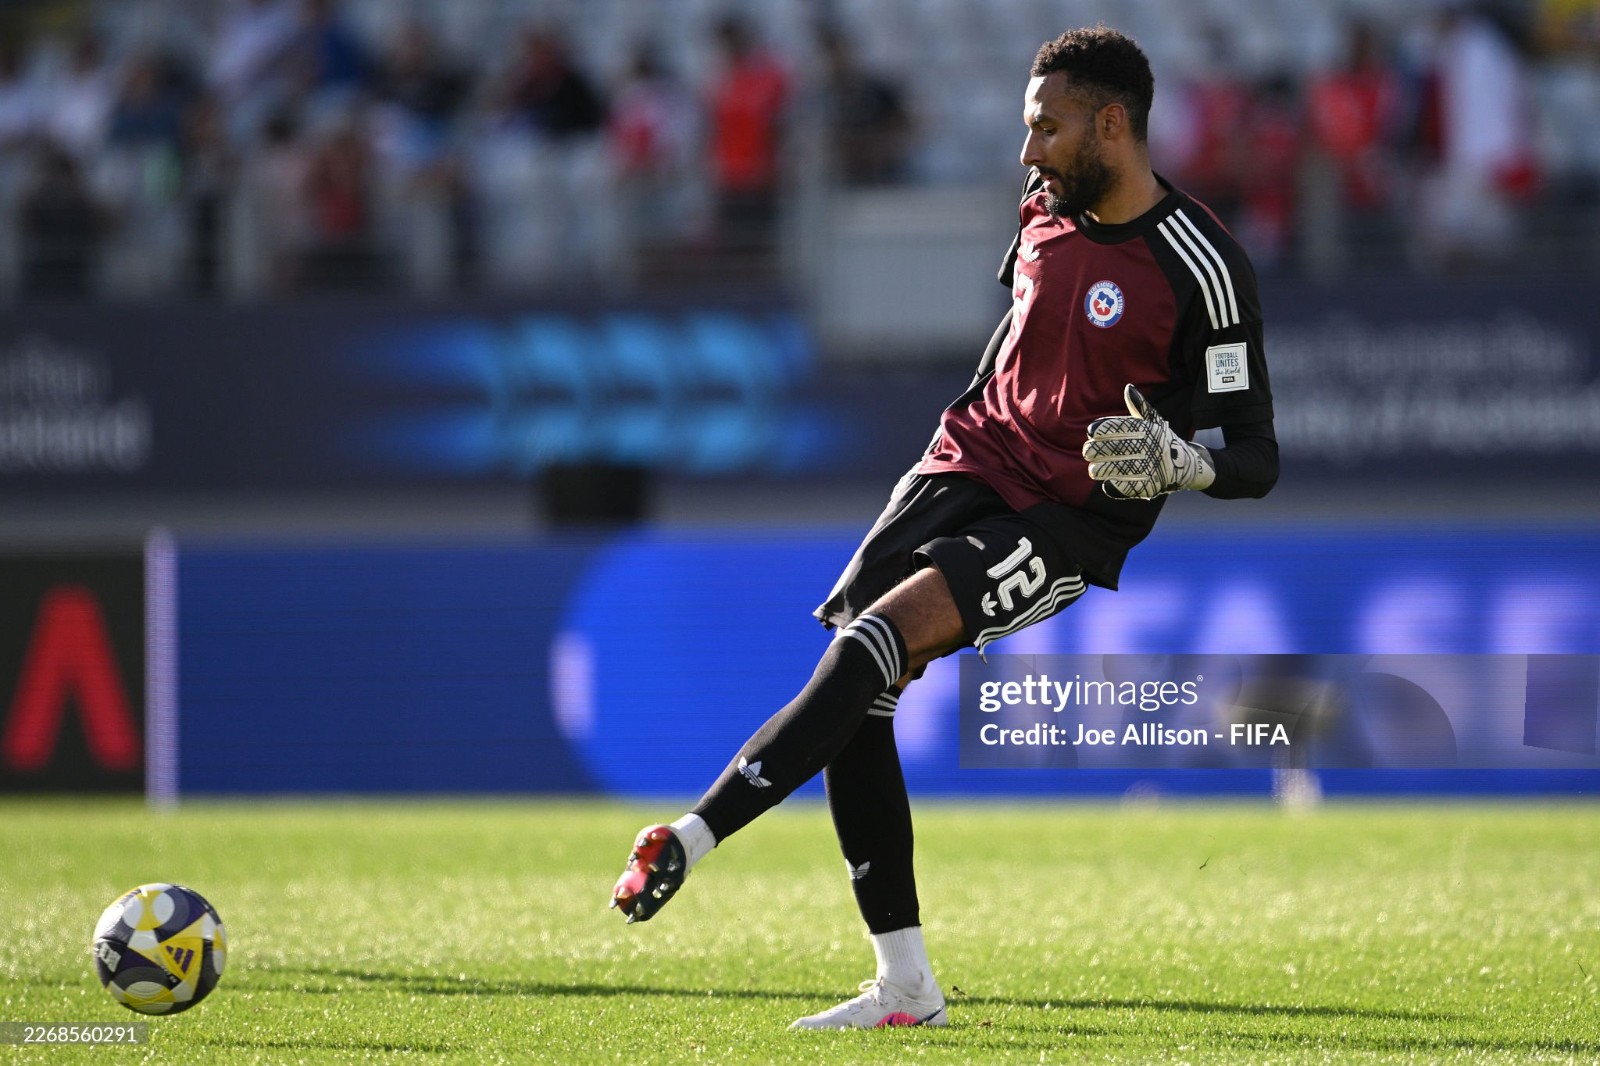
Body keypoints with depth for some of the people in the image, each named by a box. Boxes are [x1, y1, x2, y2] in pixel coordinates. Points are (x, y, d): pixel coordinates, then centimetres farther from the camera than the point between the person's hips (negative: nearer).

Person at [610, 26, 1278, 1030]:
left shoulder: (1202, 269, -15)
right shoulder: (1048, 209, 7)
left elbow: (1256, 457, -13)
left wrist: (1176, 461, -32)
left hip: (1070, 523, -7)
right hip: (974, 461, 7)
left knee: (870, 647, -26)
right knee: (853, 698, -7)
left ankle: (691, 837, -22)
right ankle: (906, 986, 0)